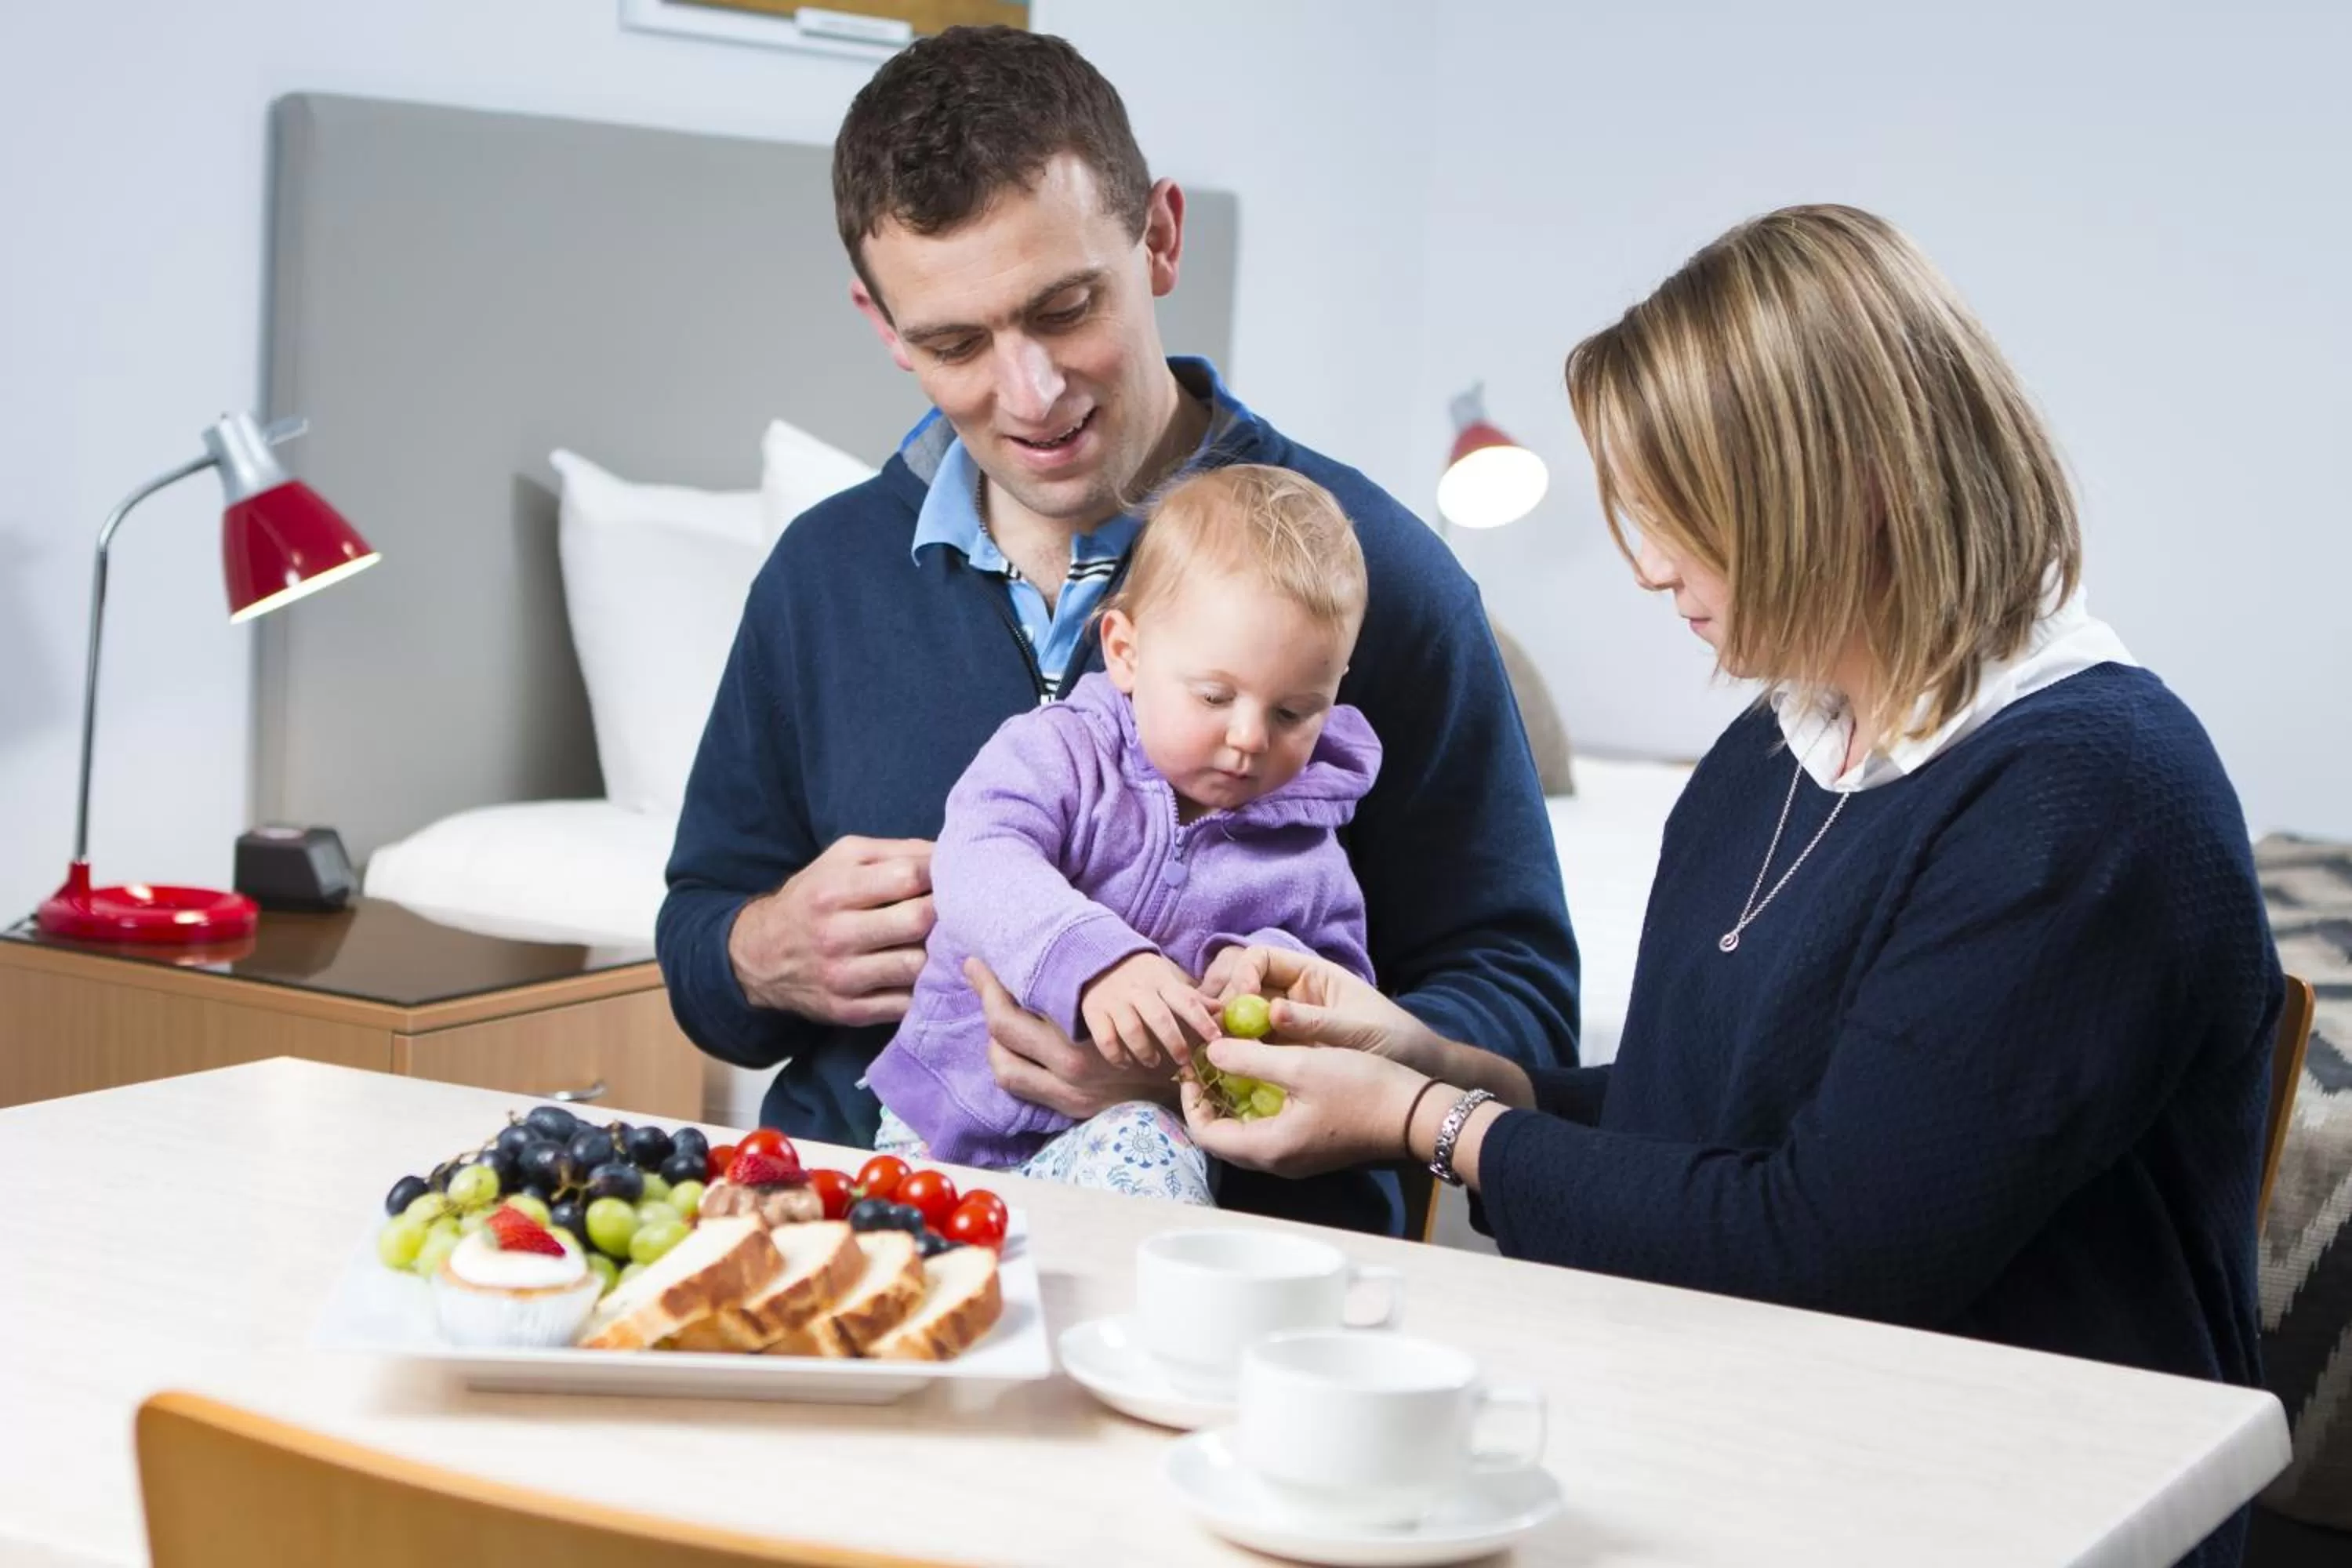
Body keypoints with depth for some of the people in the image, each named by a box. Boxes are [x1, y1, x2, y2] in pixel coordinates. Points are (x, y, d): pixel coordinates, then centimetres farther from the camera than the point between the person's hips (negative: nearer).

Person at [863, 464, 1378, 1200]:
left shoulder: (1307, 856, 8)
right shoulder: (1059, 753, -3)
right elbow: (978, 863, -21)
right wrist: (1094, 961, -40)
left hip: (1112, 1130, 0)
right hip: (944, 1115, 0)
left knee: (1144, 1154, -35)